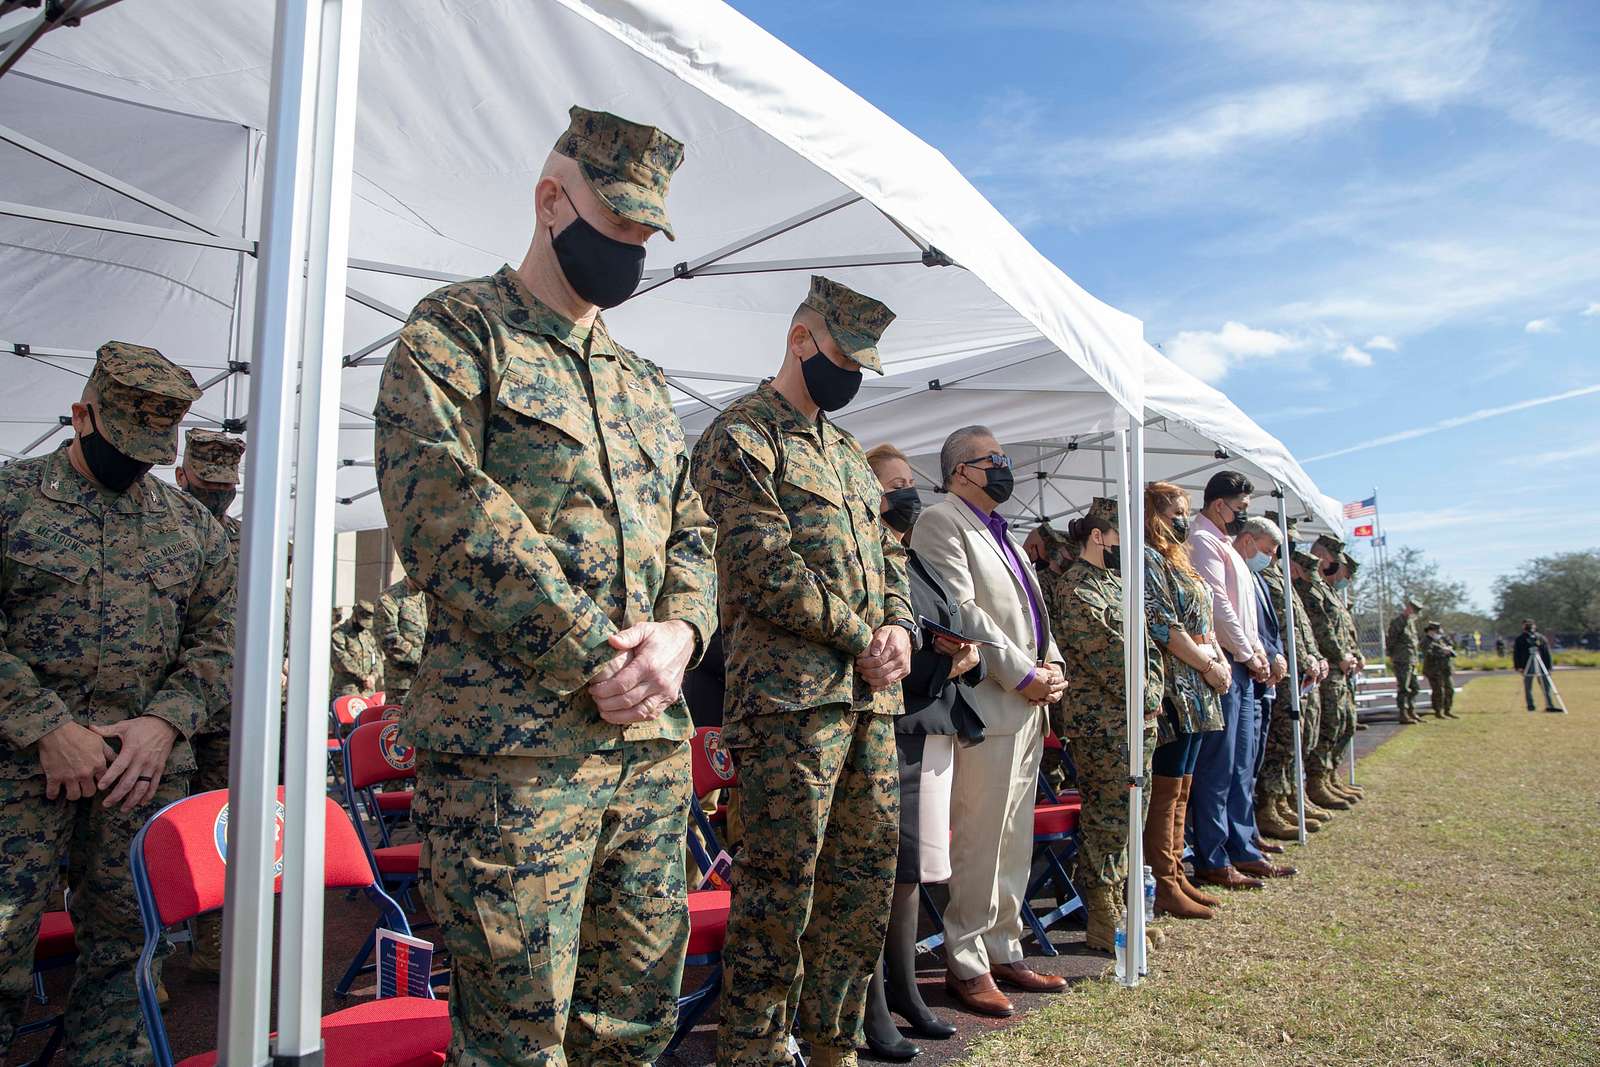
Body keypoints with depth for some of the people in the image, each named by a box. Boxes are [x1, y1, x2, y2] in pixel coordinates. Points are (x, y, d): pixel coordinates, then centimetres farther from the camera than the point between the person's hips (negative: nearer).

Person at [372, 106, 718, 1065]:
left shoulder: (645, 382, 20)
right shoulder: (457, 331, -1)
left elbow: (692, 535, 16)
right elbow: (448, 517, -15)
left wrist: (678, 633, -6)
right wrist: (597, 662, -16)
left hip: (654, 744, 7)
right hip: (511, 744, -6)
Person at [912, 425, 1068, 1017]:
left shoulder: (1001, 533, 23)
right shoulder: (941, 520, -6)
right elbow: (960, 609, -16)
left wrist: (1054, 663, 5)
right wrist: (1024, 674, -16)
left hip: (1030, 706, 9)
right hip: (989, 705, -9)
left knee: (1014, 841, 13)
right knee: (981, 844, -4)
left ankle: (1003, 951, 24)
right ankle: (967, 964, 8)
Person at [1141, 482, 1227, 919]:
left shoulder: (1178, 561, 22)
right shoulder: (1147, 558, -9)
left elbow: (1201, 622, 22)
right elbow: (1163, 625, -17)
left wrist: (1220, 659, 6)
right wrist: (1209, 665, -11)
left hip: (1195, 688, 10)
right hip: (1173, 684, -10)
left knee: (1181, 788, 13)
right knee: (1166, 789, -6)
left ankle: (1178, 876, 20)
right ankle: (1164, 887, 0)